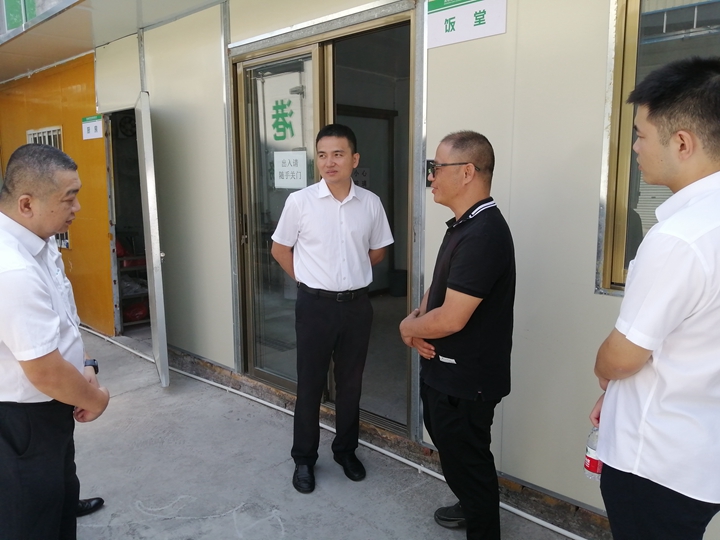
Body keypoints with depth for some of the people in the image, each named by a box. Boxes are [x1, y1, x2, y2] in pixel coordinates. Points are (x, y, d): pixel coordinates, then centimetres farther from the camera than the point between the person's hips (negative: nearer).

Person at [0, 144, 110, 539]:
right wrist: (95, 398, -11)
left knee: (61, 497, 27)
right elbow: (45, 372, -29)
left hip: (43, 408, 9)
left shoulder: (37, 240, -2)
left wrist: (83, 368, 1)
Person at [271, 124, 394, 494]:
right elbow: (280, 249, 4)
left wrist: (352, 275, 10)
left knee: (351, 383, 14)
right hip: (315, 305, -2)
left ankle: (346, 450, 35)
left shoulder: (371, 203, -2)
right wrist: (308, 280, 5)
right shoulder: (300, 202, -8)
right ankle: (304, 458, 27)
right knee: (310, 384, 8)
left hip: (357, 304, 2)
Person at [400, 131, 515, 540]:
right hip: (446, 369, 10)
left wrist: (408, 327, -10)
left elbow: (452, 318, -28)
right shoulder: (464, 225, 8)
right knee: (450, 445, 27)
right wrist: (419, 317, -3)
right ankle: (473, 506, 50)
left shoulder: (483, 234, -26)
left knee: (466, 456, 9)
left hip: (466, 377, -10)